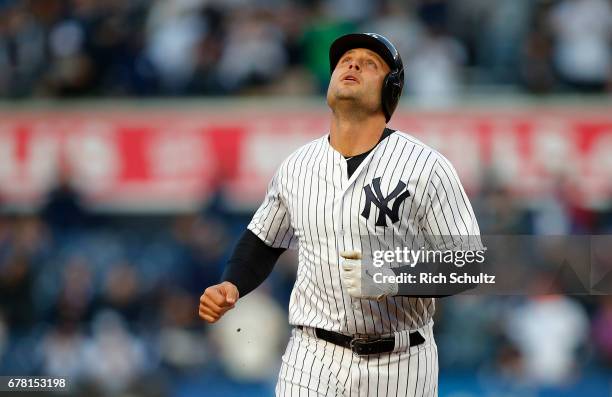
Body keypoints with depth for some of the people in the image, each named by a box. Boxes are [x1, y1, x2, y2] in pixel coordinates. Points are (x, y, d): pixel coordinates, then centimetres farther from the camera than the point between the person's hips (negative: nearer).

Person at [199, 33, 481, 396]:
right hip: (312, 363, 2)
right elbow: (264, 242, 22)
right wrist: (231, 287, 2)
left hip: (400, 366, -2)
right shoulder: (297, 166, 6)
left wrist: (395, 280, -24)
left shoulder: (427, 167, -7)